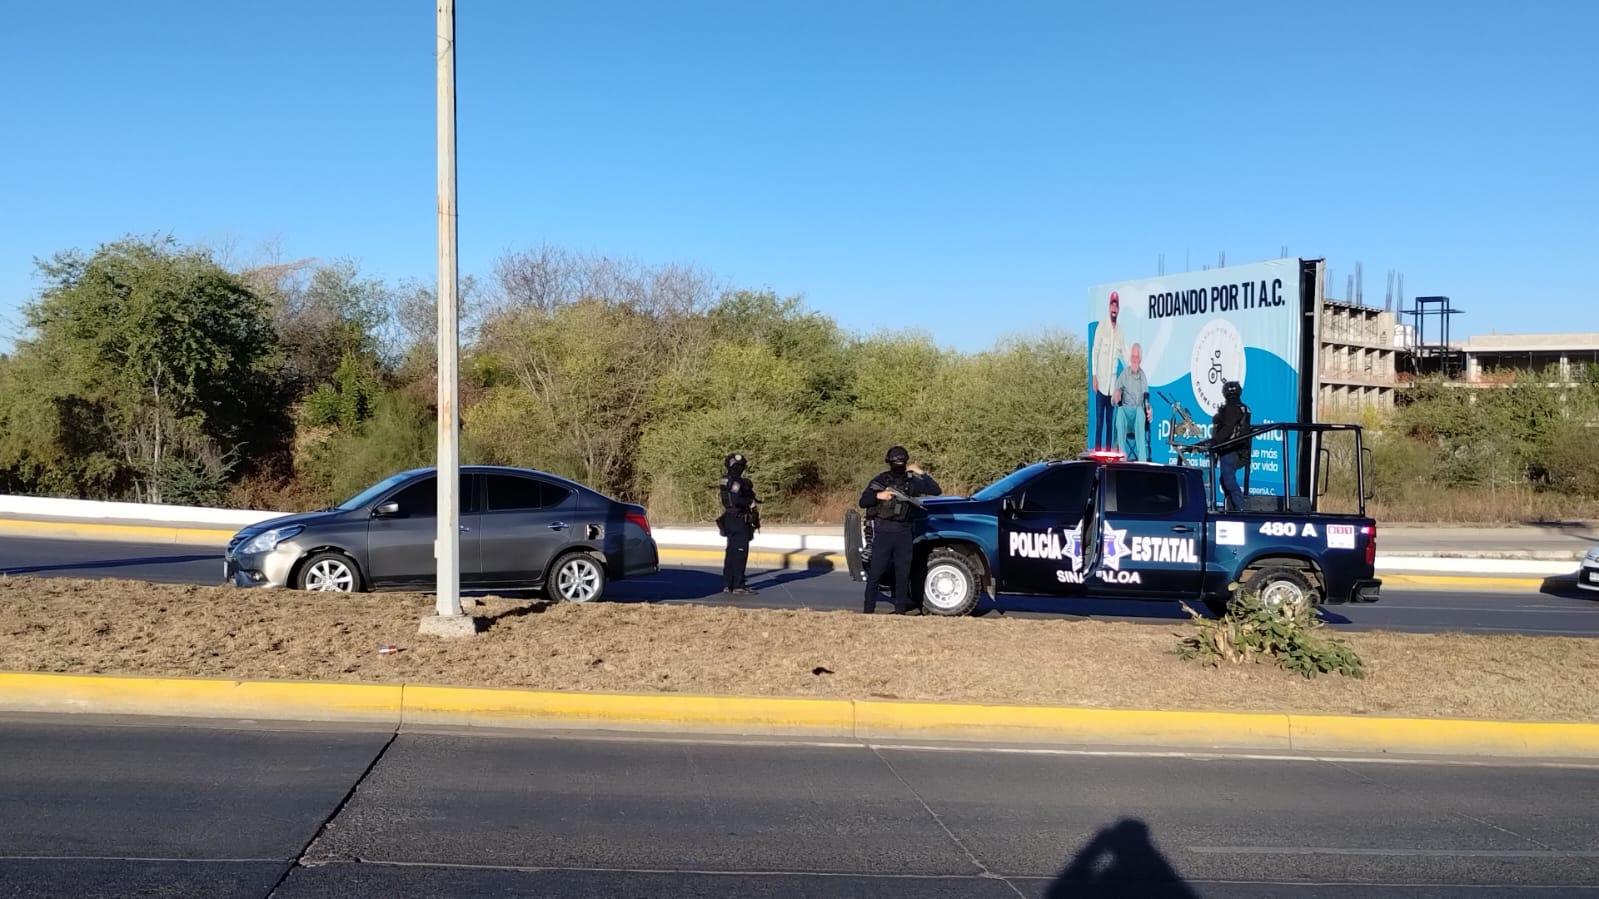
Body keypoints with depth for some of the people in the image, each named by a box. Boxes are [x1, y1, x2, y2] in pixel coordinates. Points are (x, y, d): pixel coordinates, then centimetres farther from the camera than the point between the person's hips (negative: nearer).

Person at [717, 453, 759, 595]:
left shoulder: (726, 480, 13)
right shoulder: (736, 481, -17)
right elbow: (736, 501, -27)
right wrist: (751, 501, -12)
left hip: (730, 520, 10)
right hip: (739, 521, -10)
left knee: (731, 553, 13)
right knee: (740, 554, -8)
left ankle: (727, 585, 17)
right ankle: (738, 586, -8)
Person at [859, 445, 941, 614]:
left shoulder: (911, 481, 9)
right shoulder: (880, 480, 3)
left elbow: (936, 491, 4)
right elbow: (863, 502, 0)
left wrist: (921, 473, -3)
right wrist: (878, 495, -18)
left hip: (905, 533, 3)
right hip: (883, 531, -3)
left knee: (903, 573, 8)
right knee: (875, 573, -4)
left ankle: (900, 610, 17)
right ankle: (868, 610, 0)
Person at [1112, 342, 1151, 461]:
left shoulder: (1143, 376, 11)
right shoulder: (1124, 374, 6)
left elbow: (1146, 399, 13)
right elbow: (1114, 399, 2)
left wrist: (1149, 410, -9)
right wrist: (1115, 397, -23)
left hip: (1139, 410, 1)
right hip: (1126, 409, -1)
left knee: (1140, 411, -36)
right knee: (1120, 410, -37)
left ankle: (1142, 458, -40)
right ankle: (1122, 453, -40)